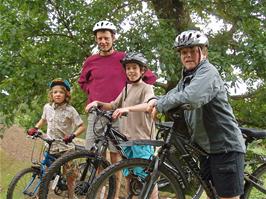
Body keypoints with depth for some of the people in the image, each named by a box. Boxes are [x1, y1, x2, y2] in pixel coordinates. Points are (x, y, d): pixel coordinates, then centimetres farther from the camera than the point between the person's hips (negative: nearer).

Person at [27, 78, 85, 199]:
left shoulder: (70, 110, -10)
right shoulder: (47, 107, 3)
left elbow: (81, 126, -9)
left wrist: (72, 135, -24)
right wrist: (35, 128, 9)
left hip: (66, 147, -3)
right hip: (51, 147, 3)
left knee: (69, 175, 3)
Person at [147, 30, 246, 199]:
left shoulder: (208, 71, -15)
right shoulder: (187, 77, 16)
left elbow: (191, 97, -33)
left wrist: (160, 106, -23)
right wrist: (156, 100, -9)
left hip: (225, 147, -9)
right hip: (206, 146, 9)